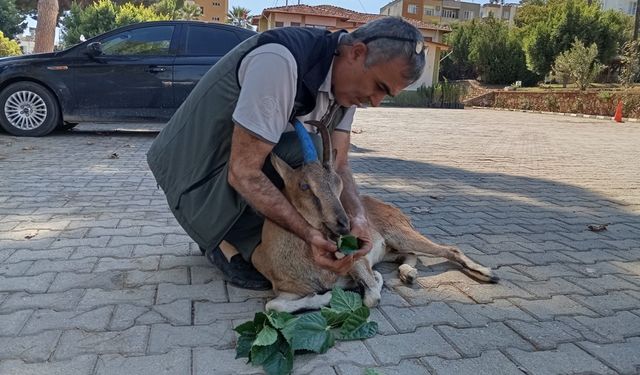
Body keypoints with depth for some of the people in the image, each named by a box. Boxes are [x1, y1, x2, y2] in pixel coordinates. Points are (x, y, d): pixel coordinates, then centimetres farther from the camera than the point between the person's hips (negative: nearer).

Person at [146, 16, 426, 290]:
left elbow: (338, 164, -5)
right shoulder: (281, 61, -31)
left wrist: (357, 216, -23)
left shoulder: (346, 80, -4)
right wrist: (309, 233, -36)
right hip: (196, 174, -8)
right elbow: (243, 173, -32)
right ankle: (222, 241, -8)